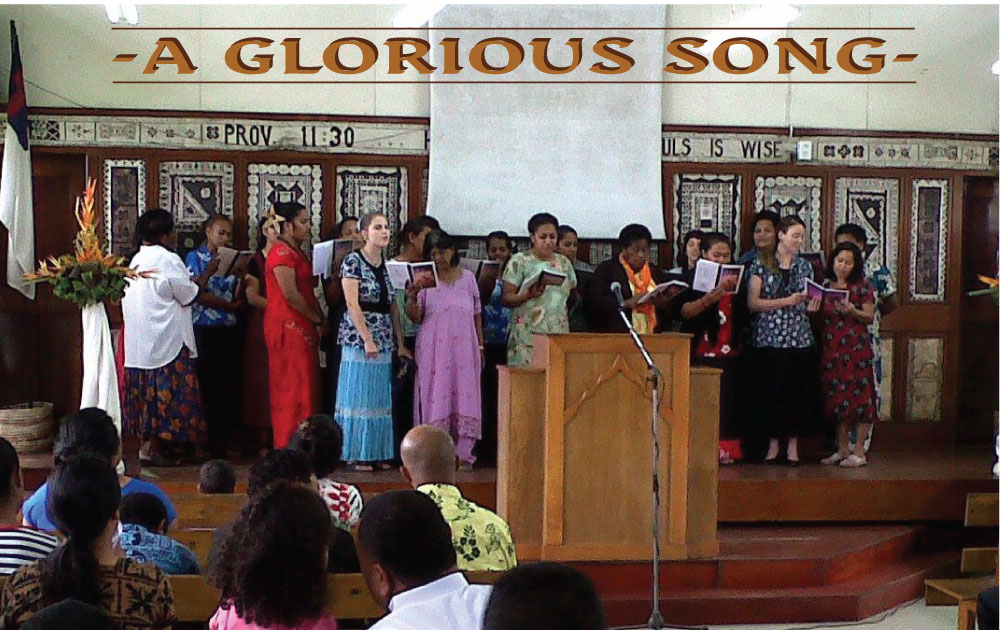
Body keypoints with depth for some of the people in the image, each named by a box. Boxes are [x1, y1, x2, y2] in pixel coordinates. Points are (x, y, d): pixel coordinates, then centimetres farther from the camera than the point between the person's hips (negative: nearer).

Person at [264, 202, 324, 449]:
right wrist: (318, 320, -10)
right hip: (288, 326, -10)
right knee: (292, 385, -8)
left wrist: (318, 320, 9)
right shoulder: (282, 252, -12)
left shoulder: (296, 252, 20)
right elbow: (291, 294, -18)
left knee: (304, 387, 9)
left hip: (302, 327, 10)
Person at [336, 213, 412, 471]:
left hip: (384, 339, 6)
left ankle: (377, 453, 14)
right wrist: (367, 339, -17)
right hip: (358, 336, -6)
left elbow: (393, 307, 13)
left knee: (381, 398, 8)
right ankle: (356, 455, 3)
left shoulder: (388, 265, 13)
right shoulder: (353, 261, -6)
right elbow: (352, 304, -12)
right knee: (358, 396, -3)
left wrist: (400, 343, 8)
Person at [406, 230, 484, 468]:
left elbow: (477, 314, 13)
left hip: (464, 348, 2)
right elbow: (416, 318, 1)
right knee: (435, 397, -3)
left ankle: (463, 454, 1)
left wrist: (480, 346, 9)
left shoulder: (468, 277, 9)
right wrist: (411, 300, -18)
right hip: (434, 349, -2)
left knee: (464, 395, -1)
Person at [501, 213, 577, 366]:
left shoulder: (564, 262, 16)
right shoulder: (519, 261, 2)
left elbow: (572, 295, 23)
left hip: (559, 338, 4)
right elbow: (506, 298, -4)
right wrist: (527, 295, -20)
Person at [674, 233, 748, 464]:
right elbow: (682, 312, -11)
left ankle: (723, 449, 3)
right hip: (701, 351, -4)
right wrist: (707, 299, -24)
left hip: (729, 352, 4)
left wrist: (734, 291, -6)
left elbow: (745, 313, 10)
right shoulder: (691, 278, 2)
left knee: (726, 400, 0)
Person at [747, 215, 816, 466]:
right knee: (771, 391, -2)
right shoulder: (761, 264, 1)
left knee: (798, 391, 1)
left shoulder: (804, 266, 14)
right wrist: (788, 301, -13)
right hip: (769, 339, -3)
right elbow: (753, 303, -7)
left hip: (799, 339, 3)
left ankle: (793, 445, 9)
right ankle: (773, 443, 10)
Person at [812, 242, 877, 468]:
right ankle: (842, 450, 14)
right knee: (836, 398, 6)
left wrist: (852, 311, -20)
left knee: (858, 395, -6)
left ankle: (859, 452, -1)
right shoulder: (824, 286, 12)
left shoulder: (862, 286, 2)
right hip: (830, 348, 4)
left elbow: (869, 316, -3)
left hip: (856, 347, -4)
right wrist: (813, 311, -6)